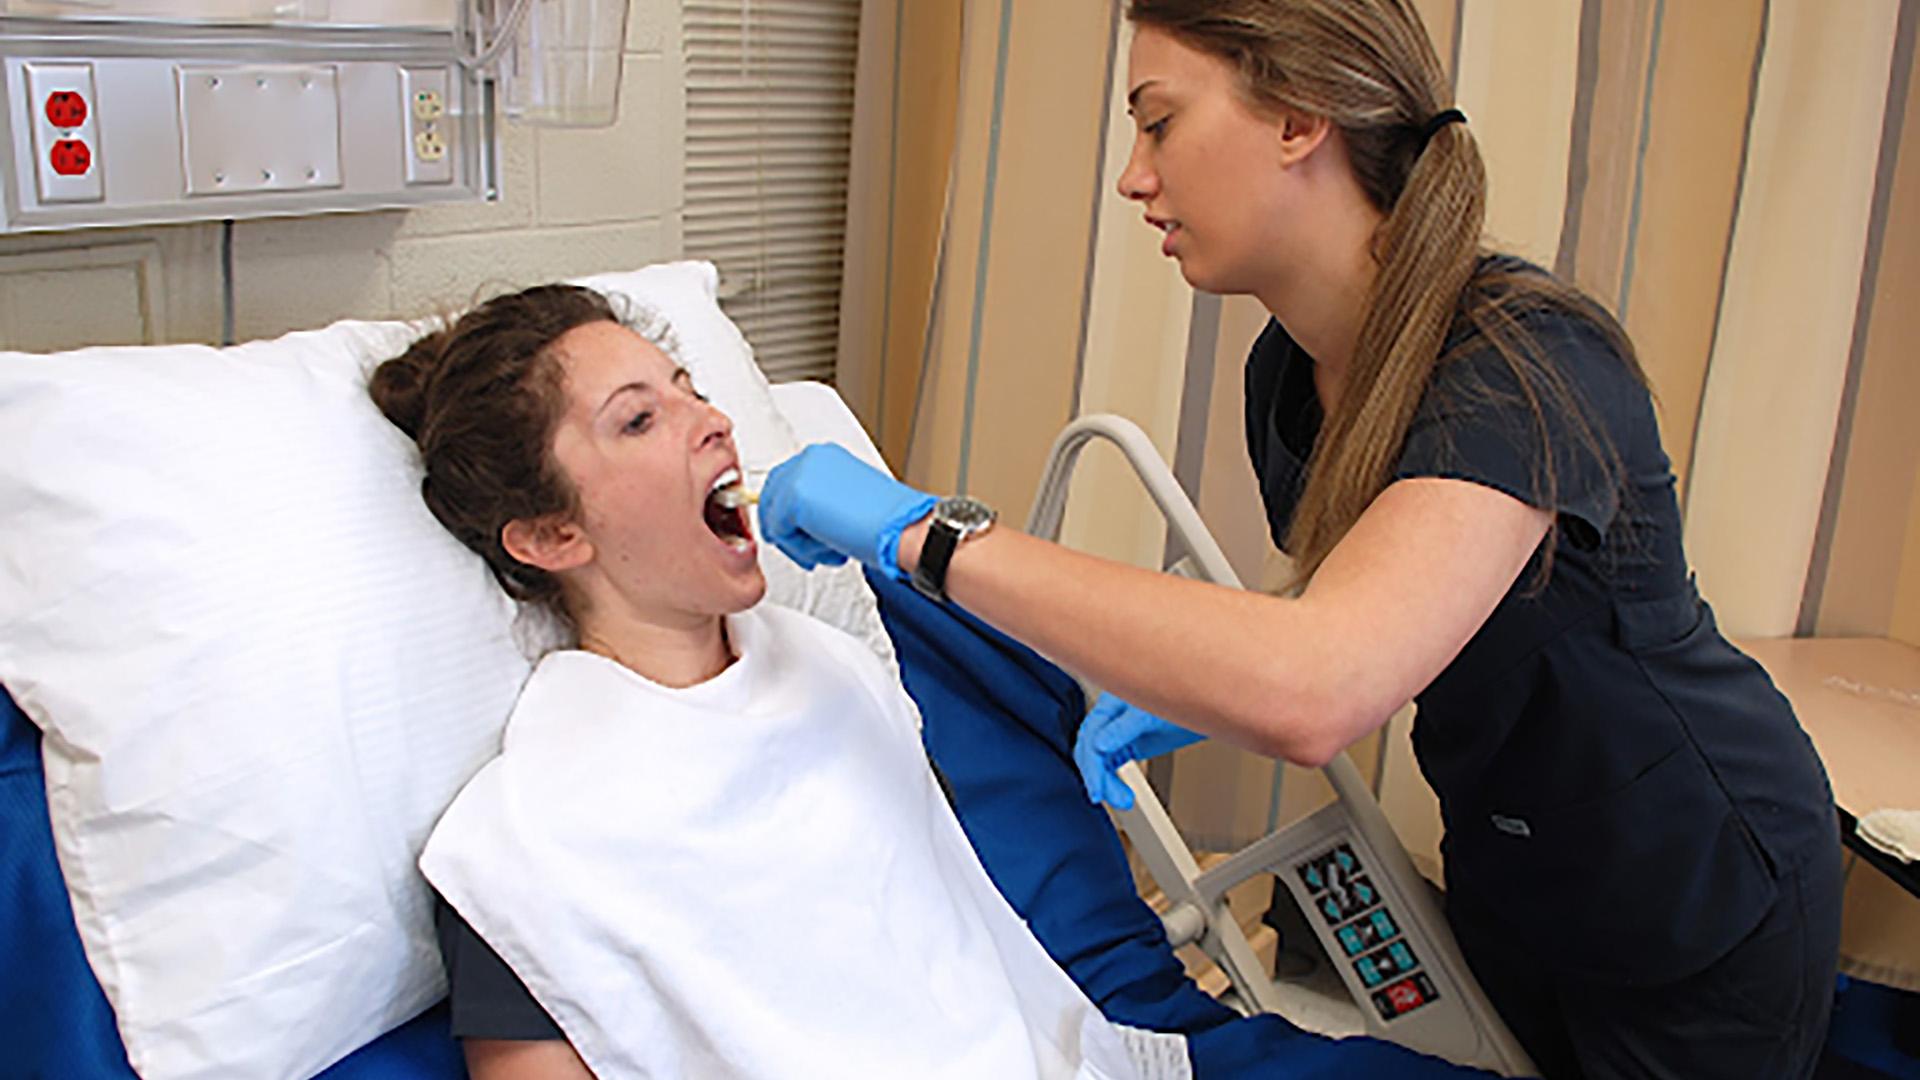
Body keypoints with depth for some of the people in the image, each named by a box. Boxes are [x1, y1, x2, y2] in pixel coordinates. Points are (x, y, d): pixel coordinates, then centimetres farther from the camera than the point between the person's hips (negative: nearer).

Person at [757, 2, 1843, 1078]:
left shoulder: (1529, 359, -32)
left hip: (1701, 913, -6)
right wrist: (1194, 689, -12)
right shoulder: (1286, 370, -7)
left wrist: (931, 533, -42)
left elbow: (1315, 688, -47)